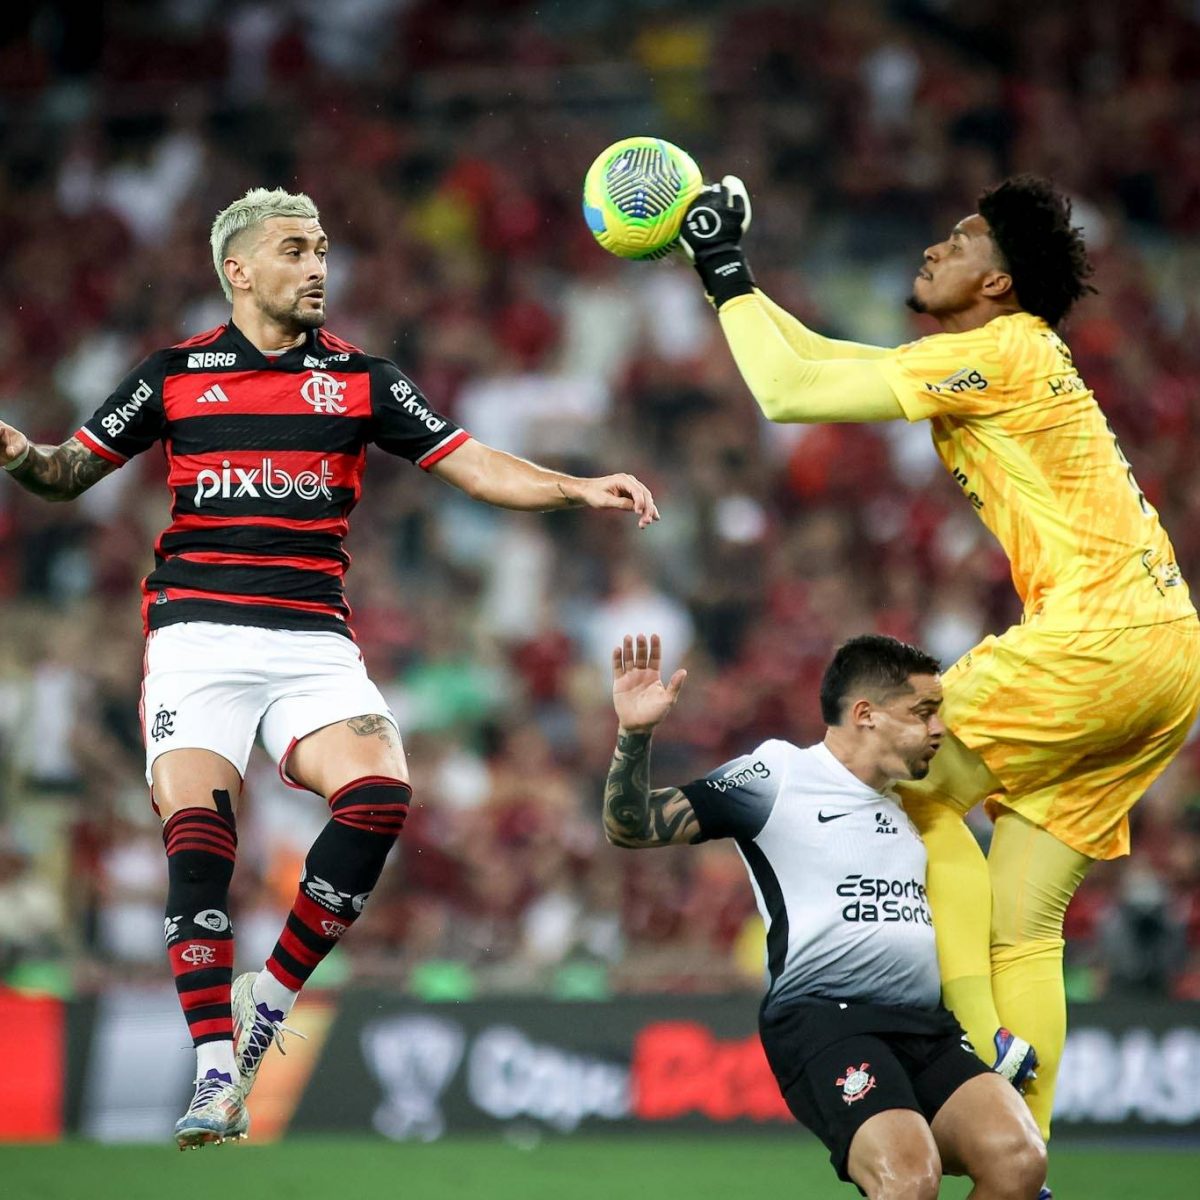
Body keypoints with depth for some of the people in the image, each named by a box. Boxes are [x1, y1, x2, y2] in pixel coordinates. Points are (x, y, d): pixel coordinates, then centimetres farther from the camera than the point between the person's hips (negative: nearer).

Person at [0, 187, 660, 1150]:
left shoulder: (361, 378, 12)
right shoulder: (176, 374, 10)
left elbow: (474, 465, 8)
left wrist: (578, 489, -6)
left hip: (314, 642, 1)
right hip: (198, 635, -1)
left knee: (380, 793, -23)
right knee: (197, 837, -17)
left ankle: (269, 1000, -6)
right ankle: (217, 1077, -15)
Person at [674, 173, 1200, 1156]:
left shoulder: (997, 352, -7)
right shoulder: (1010, 360, 21)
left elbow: (788, 392, -9)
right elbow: (822, 359, 31)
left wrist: (729, 275, 1)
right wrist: (722, 266, 30)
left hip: (1105, 635, -9)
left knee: (911, 788, -1)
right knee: (1022, 925, 7)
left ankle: (984, 1043, -9)